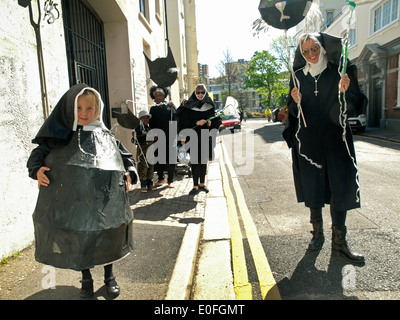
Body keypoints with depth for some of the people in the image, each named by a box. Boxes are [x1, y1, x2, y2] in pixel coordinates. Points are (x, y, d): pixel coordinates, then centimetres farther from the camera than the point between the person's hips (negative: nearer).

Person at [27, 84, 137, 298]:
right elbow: (38, 153, 4)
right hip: (72, 201, 0)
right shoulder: (60, 135, 1)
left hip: (103, 200, 1)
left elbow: (124, 154, 12)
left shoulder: (104, 135, 5)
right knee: (78, 240, 13)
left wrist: (129, 173, -4)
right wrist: (37, 170, -16)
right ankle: (86, 278, 37)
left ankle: (109, 276, 35)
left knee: (107, 237, 12)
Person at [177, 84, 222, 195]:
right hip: (193, 137, -3)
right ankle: (195, 186, 1)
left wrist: (211, 123, -11)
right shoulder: (188, 106, -1)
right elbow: (184, 122, -8)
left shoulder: (210, 106, 7)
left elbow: (217, 120, 9)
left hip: (206, 137, 3)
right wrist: (197, 123, -19)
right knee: (194, 161, -4)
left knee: (204, 161, 9)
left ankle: (202, 184, 22)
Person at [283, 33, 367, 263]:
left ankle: (339, 240, 7)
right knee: (313, 185, 4)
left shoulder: (339, 71, 4)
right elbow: (293, 111, 10)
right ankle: (318, 233, 20)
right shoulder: (299, 76, 9)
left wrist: (344, 92, -17)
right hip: (308, 138, 1)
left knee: (341, 185, -5)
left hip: (335, 136, -1)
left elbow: (356, 103, 3)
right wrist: (296, 102, -12)